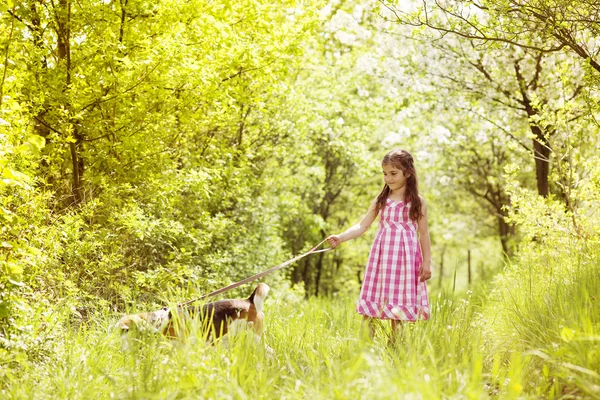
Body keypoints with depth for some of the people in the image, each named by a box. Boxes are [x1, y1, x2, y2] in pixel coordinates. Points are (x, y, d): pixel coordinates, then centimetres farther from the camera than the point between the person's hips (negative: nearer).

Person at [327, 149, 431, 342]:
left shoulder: (417, 202, 2)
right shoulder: (381, 201, 7)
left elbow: (424, 233, 4)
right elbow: (362, 225, 3)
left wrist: (427, 262, -1)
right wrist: (340, 237, -13)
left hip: (405, 257, -2)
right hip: (381, 256, 2)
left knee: (398, 302, 2)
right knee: (372, 303, 1)